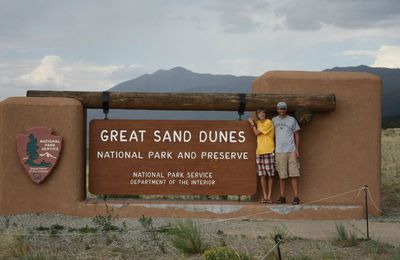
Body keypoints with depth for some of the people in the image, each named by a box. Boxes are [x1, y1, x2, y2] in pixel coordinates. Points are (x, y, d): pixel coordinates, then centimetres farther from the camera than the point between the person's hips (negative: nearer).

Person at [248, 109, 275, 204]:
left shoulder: (268, 123, -5)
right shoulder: (258, 123, 16)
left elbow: (257, 133, -5)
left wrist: (252, 123, 7)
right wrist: (252, 123, 9)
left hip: (268, 152, -6)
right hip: (259, 152, 6)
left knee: (270, 175, -3)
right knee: (262, 175, 3)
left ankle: (269, 196, 0)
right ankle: (264, 196, 5)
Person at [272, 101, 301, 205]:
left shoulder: (292, 120, 6)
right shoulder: (274, 120, 10)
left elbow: (296, 134, 7)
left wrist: (297, 149, -1)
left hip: (291, 151, -1)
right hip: (279, 151, 1)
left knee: (293, 174, -5)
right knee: (282, 175, 3)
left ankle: (296, 197, -6)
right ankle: (282, 196, 9)